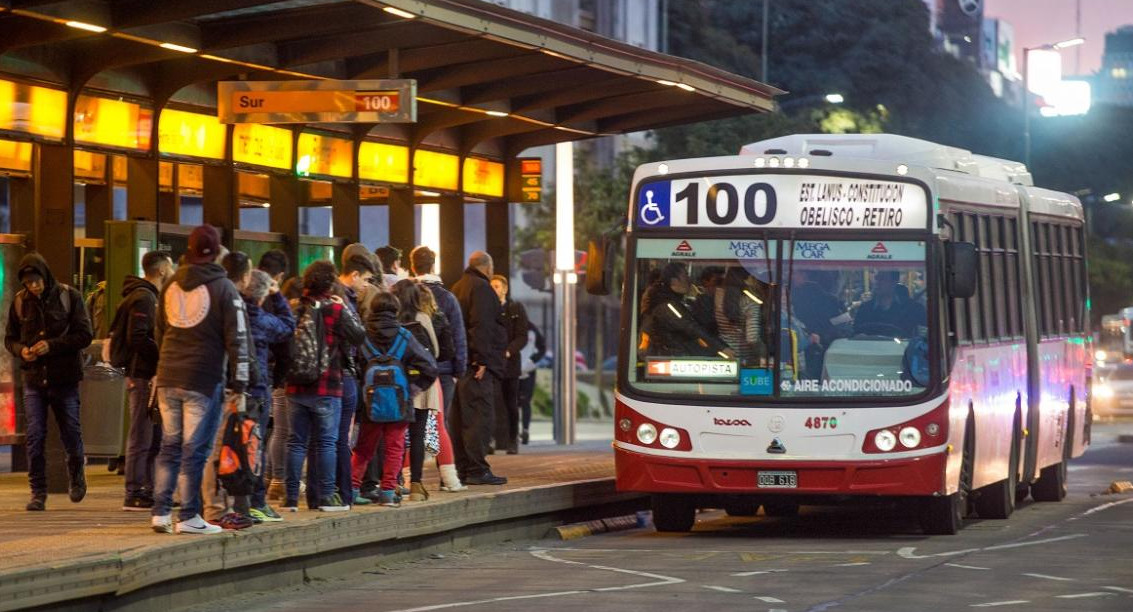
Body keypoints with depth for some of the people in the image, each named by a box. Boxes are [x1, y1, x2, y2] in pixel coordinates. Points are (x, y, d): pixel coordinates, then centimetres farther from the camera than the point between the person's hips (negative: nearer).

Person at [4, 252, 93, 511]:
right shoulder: (20, 302, 3)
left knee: (71, 433, 8)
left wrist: (51, 345, -20)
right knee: (34, 436, -5)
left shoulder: (69, 297, -6)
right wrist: (21, 350, -11)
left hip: (65, 380, -2)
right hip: (34, 379, 2)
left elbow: (84, 335, -9)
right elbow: (9, 338, 12)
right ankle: (38, 492, 2)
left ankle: (76, 473, 37)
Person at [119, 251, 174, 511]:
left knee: (154, 437, 14)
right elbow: (138, 339, -22)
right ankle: (134, 494, -5)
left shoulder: (149, 297, 19)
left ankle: (149, 491, 18)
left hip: (148, 375, 11)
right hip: (143, 375, -11)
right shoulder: (143, 298, -13)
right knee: (141, 438, -7)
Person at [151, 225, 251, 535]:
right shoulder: (223, 288, -5)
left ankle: (161, 512, 10)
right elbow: (237, 339, -7)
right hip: (204, 379, -5)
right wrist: (238, 385, -4)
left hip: (168, 379, 5)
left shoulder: (171, 285, 11)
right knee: (195, 449, -2)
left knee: (170, 446, 12)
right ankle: (188, 516, -1)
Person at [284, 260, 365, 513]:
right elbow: (359, 336, -5)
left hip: (296, 387, 4)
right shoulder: (336, 309, -9)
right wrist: (346, 309, 5)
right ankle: (326, 496, 3)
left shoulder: (295, 309, 2)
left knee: (296, 441, 8)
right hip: (327, 388, -3)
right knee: (327, 441, 4)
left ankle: (291, 497, 7)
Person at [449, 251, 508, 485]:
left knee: (461, 418, 10)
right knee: (480, 416, -9)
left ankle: (462, 469, 13)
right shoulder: (481, 288, -9)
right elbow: (481, 325, -20)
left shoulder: (457, 288, 20)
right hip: (478, 364, -9)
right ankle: (477, 470, -13)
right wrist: (481, 359, -22)